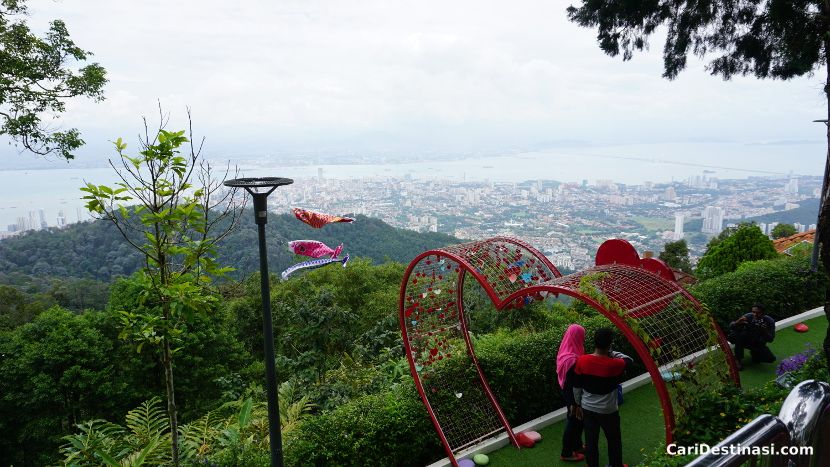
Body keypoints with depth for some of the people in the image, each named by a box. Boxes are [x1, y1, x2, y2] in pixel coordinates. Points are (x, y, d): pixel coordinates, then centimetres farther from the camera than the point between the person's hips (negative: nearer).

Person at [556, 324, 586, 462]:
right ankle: (566, 453, 25)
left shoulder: (566, 352, -2)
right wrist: (573, 403, -18)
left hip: (568, 393, 9)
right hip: (572, 396, -9)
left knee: (577, 420, 25)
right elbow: (571, 384, -26)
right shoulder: (572, 360, -32)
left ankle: (577, 445, 43)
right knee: (573, 421, 8)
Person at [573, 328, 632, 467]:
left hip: (587, 409, 2)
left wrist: (578, 405, 11)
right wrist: (611, 353, 0)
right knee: (614, 440, 21)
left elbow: (577, 387, -2)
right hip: (608, 411, -2)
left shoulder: (582, 361, -13)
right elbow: (629, 360, 1)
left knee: (590, 441, 14)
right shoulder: (615, 364, -22)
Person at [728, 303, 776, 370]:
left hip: (759, 344, 2)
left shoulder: (769, 321, -19)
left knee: (771, 359, -21)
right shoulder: (748, 317, -22)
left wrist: (765, 332, -38)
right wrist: (737, 322, -46)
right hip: (746, 340, -2)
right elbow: (731, 326, -23)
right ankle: (738, 360, -17)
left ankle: (754, 353, 12)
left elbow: (771, 339, -17)